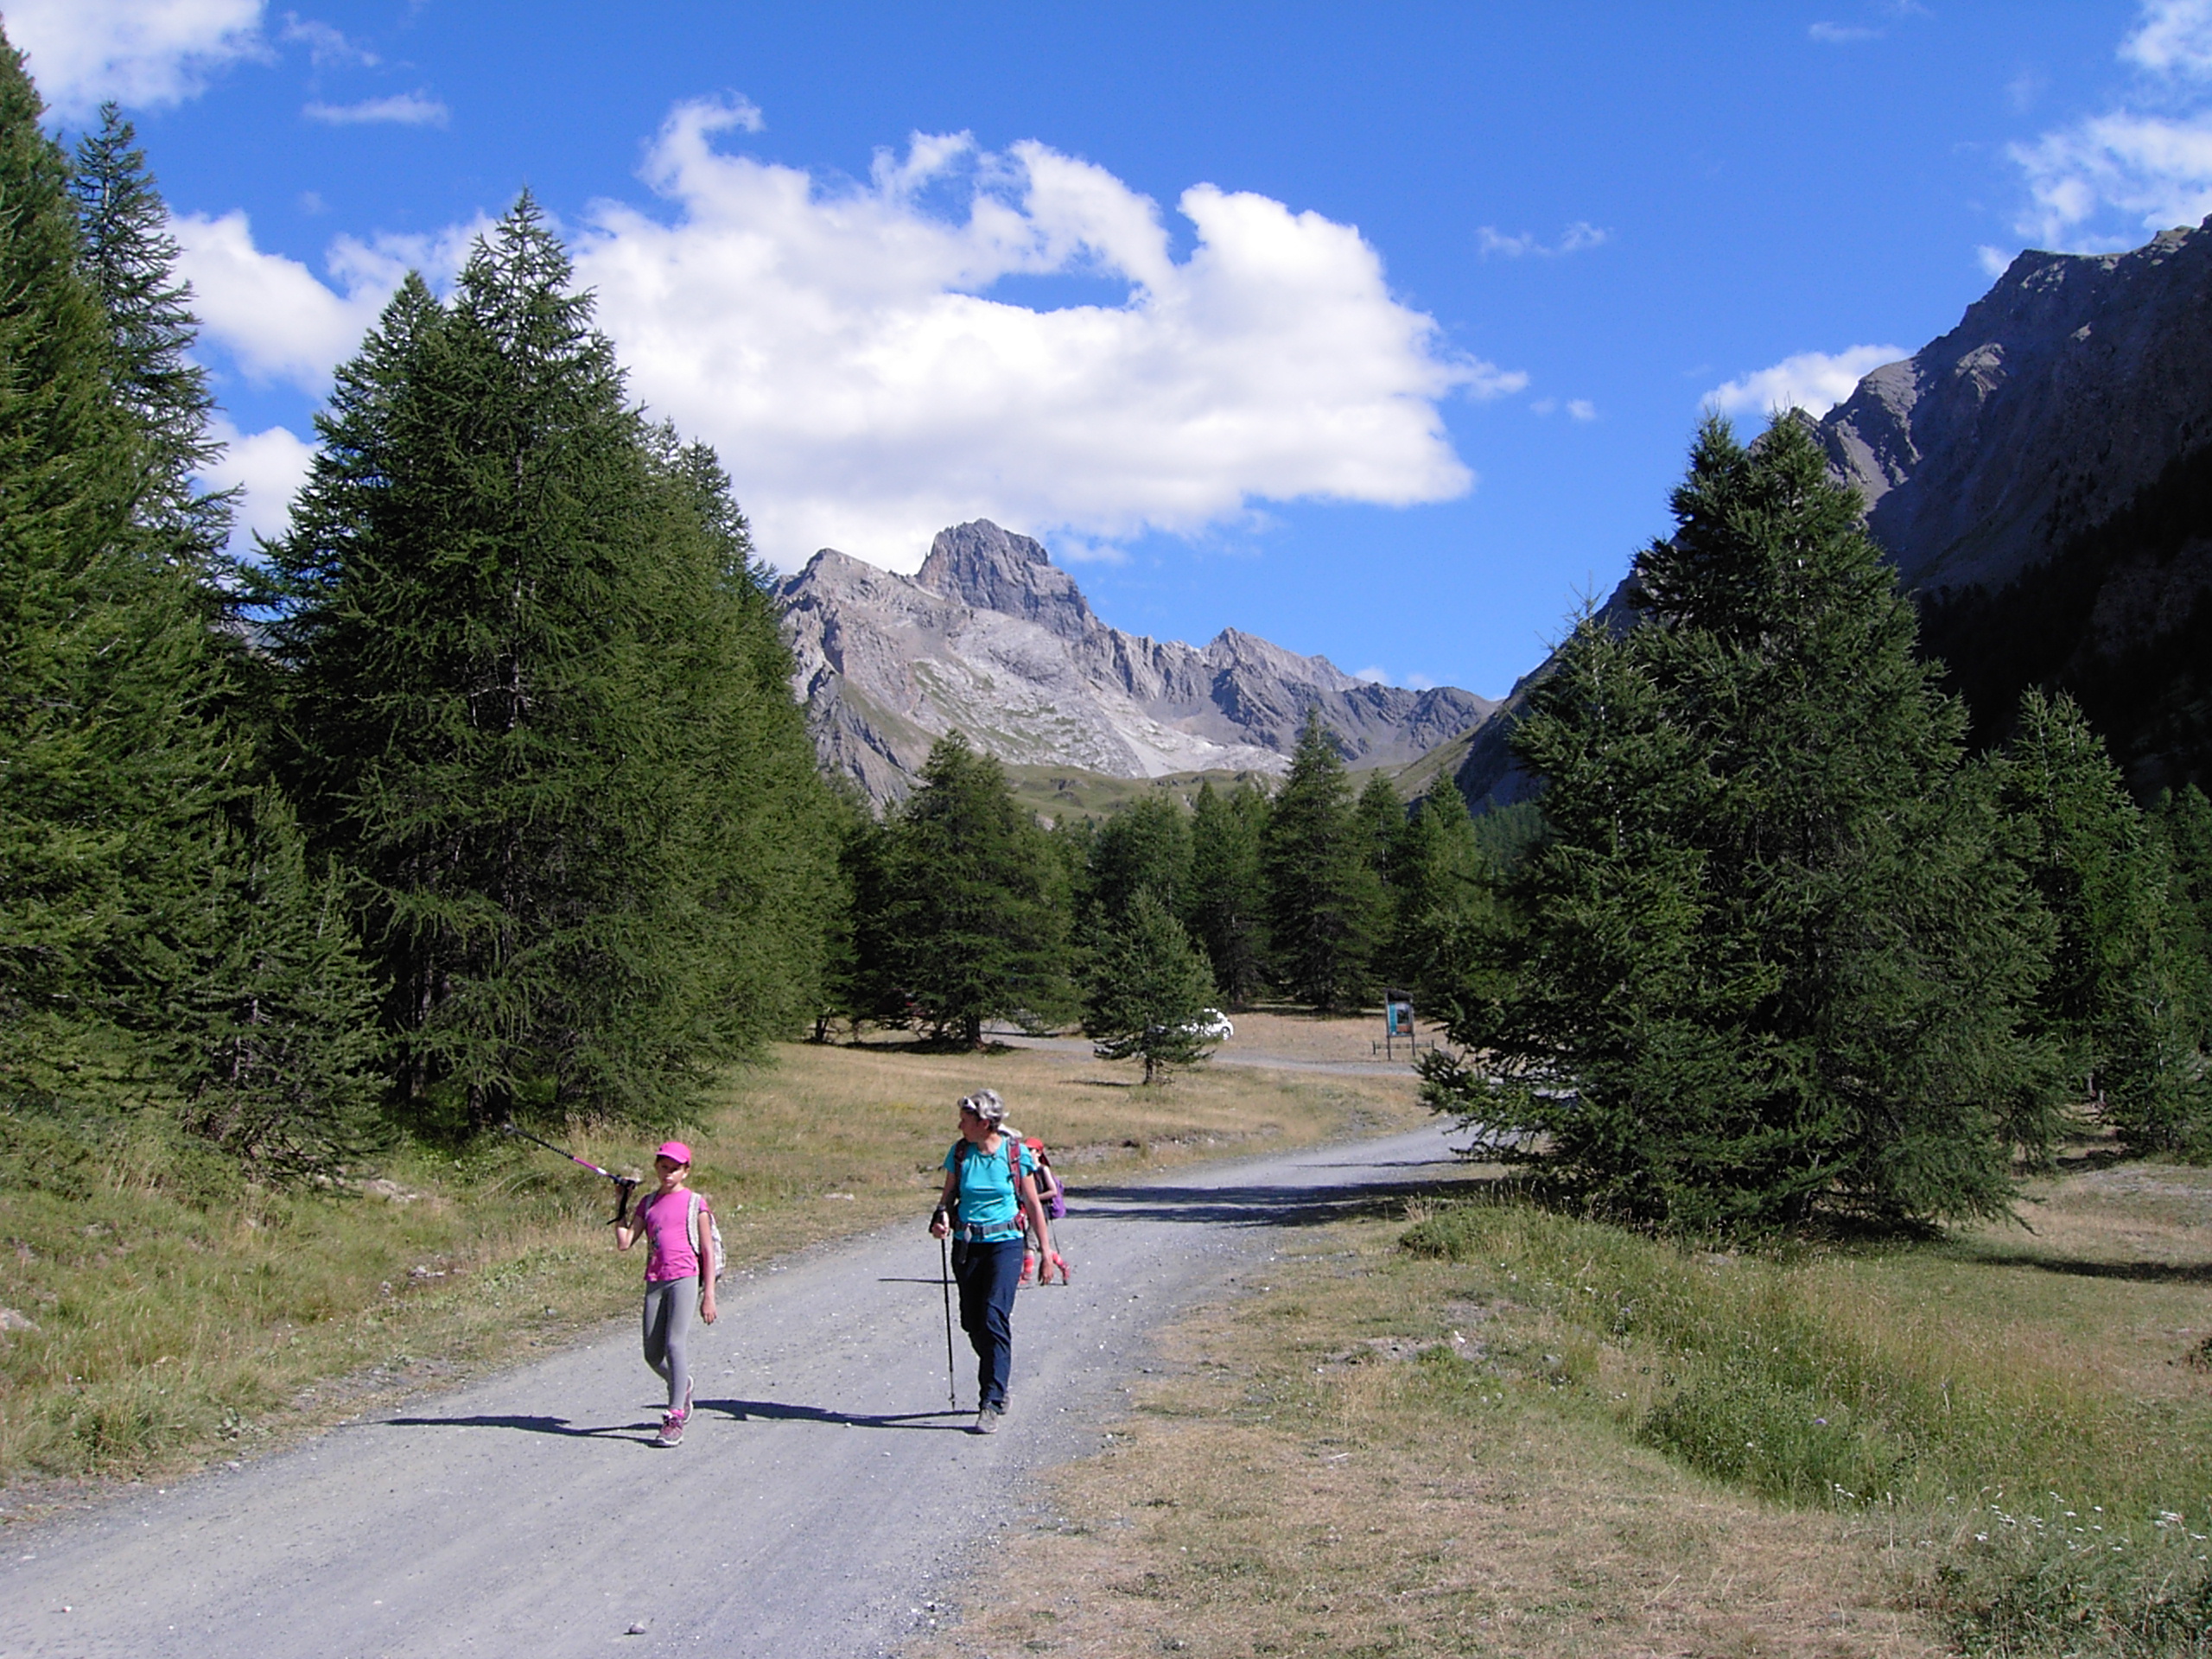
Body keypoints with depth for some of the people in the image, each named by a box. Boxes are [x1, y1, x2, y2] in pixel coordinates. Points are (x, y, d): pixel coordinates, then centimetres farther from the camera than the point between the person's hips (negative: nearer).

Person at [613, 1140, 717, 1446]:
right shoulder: (648, 1203, 15)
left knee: (676, 1343, -17)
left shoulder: (695, 1203, 4)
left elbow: (707, 1250, 2)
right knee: (653, 1355, 5)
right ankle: (682, 1386, 36)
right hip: (655, 1281, 5)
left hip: (685, 1278, -5)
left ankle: (675, 1418, -15)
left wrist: (709, 1294, -3)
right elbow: (624, 1242, 8)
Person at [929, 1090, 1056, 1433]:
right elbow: (949, 1194, 11)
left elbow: (1033, 1205, 1)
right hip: (967, 1245, 4)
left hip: (1004, 1243, -4)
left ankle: (991, 1405, -14)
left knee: (994, 1318, -16)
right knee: (973, 1323, 9)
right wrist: (941, 1217, -12)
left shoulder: (1016, 1154, -6)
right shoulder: (960, 1153, 2)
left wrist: (1046, 1252, 3)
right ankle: (997, 1385, 32)